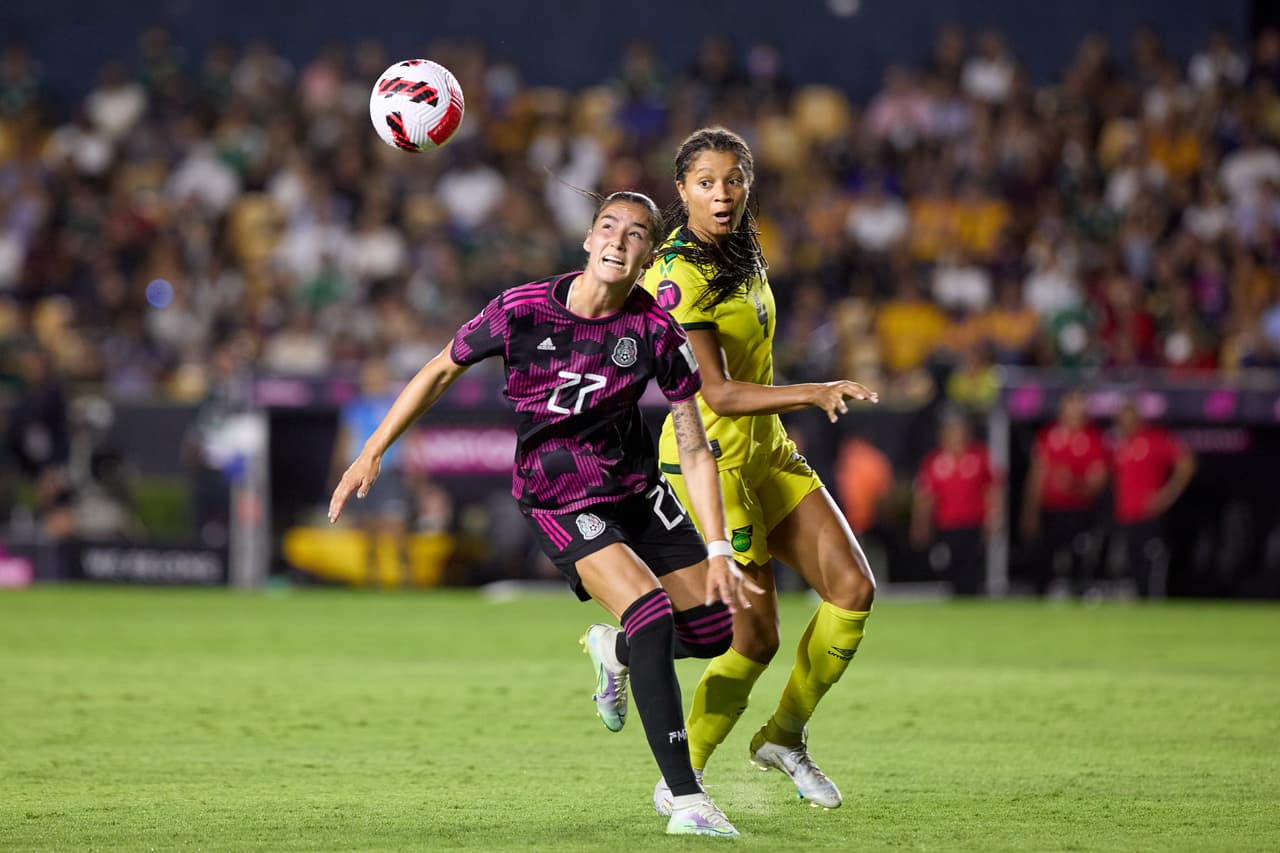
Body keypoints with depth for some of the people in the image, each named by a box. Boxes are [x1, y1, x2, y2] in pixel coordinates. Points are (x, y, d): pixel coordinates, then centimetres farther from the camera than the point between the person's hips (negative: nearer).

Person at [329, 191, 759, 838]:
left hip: (637, 487, 4)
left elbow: (695, 450, -7)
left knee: (713, 631, 1)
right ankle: (686, 800, -21)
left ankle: (613, 649, 37)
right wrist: (371, 454, -2)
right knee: (652, 617, -25)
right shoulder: (523, 309, -17)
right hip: (559, 498, -4)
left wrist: (719, 553, -13)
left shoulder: (658, 333, -12)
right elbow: (441, 371, -1)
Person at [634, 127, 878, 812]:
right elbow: (718, 394, -25)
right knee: (756, 638, -7)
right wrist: (816, 394, -33)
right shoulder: (678, 274, -20)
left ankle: (784, 736, 14)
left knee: (854, 588, -3)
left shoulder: (739, 249, 6)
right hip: (709, 456, -8)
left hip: (766, 450, 8)